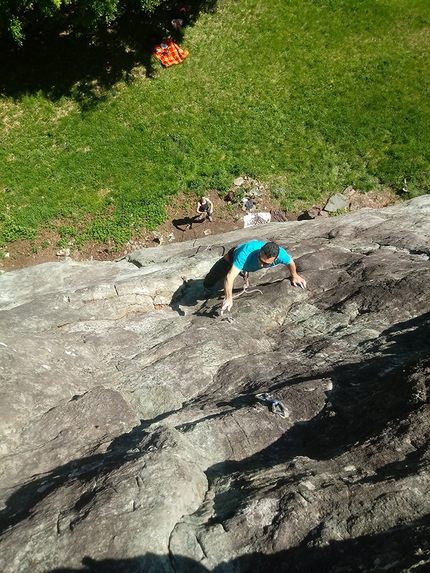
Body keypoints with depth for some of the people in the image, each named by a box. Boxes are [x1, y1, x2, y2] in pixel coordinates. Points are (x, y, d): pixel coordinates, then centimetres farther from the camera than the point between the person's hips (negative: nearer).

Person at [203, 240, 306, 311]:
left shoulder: (280, 254, -41)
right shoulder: (246, 252, -52)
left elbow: (290, 262, -15)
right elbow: (229, 277, -55)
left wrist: (294, 276, 1)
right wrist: (228, 298, -66)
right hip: (233, 257, -3)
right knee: (207, 284, 6)